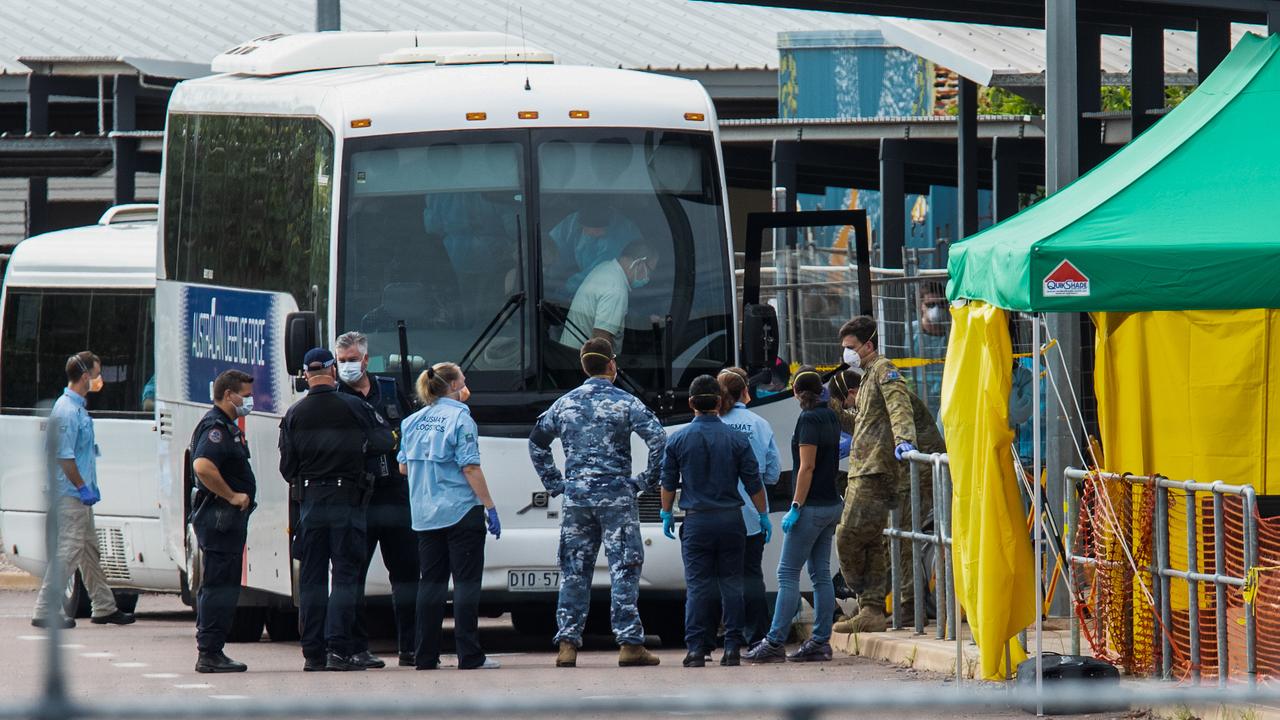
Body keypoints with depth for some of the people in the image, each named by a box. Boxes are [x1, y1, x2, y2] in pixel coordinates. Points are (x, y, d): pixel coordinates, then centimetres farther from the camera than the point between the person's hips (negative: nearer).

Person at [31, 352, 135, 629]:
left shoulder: (78, 407, 15)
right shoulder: (68, 411, -19)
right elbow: (64, 456, -23)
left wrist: (88, 488, 18)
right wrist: (82, 488, -19)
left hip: (79, 495, 11)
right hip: (71, 495, -11)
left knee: (90, 551, 16)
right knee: (68, 551, -9)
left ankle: (104, 608, 25)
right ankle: (44, 611, -7)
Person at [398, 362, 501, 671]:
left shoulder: (414, 422, 10)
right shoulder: (459, 418, -8)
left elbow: (404, 466, 15)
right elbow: (470, 468, -13)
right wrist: (490, 507, -10)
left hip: (425, 515, 6)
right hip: (461, 511, -6)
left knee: (431, 582, 9)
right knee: (466, 582, -3)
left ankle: (426, 655, 8)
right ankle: (469, 655, -6)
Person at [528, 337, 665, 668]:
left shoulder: (565, 403, 9)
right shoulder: (624, 403, -4)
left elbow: (536, 442, 18)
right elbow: (659, 440, -12)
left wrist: (554, 483, 20)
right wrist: (647, 481, -1)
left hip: (575, 495, 3)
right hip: (616, 496, -3)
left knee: (574, 570, 7)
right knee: (623, 568, -1)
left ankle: (567, 644, 3)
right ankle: (629, 643, -5)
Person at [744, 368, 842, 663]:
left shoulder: (808, 419, -14)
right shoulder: (830, 417, 12)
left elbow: (807, 467, -19)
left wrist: (795, 507, -19)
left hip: (812, 506, -9)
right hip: (831, 504, 9)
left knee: (788, 573, -7)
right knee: (821, 573, 9)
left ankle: (775, 642, -10)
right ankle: (821, 641, 8)